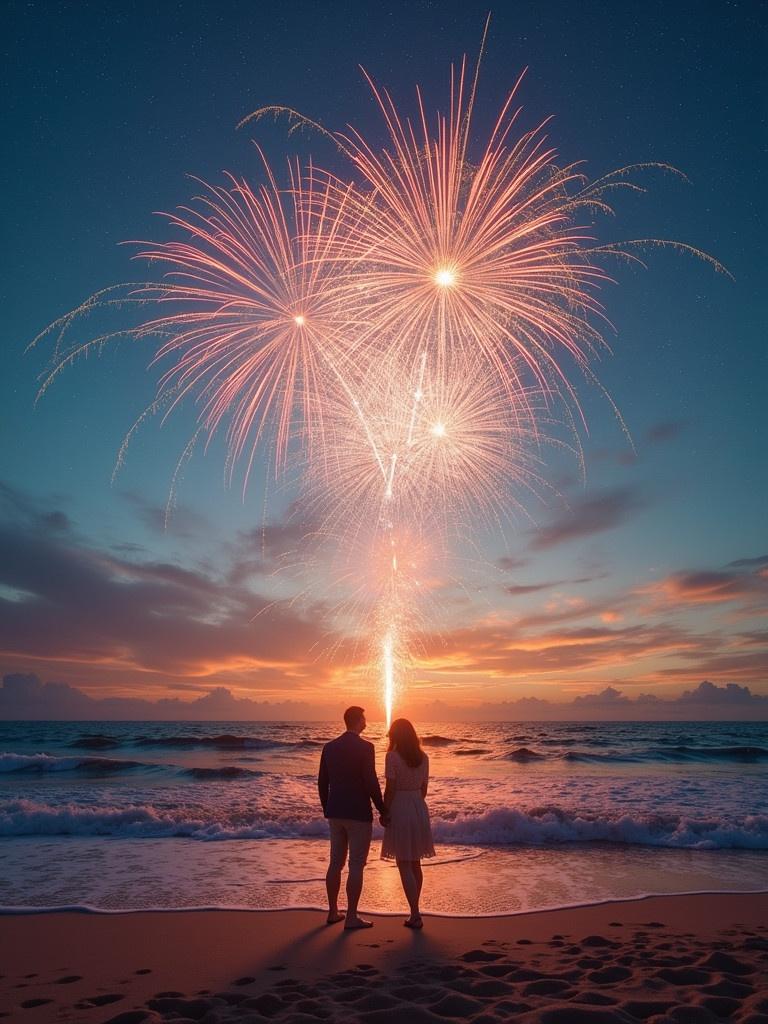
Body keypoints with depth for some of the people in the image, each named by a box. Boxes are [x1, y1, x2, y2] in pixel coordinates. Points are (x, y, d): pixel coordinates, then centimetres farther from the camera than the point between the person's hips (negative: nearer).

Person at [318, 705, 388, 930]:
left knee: (335, 863, 15)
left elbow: (322, 782, 8)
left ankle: (333, 912, 24)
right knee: (356, 866, 2)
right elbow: (371, 782, -16)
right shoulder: (365, 747, -14)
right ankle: (351, 917, 6)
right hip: (358, 814, -6)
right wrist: (382, 811, -5)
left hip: (335, 813, 6)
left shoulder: (329, 747, 4)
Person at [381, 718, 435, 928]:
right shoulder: (423, 758, 4)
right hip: (420, 809, 6)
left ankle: (416, 915, 2)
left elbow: (390, 789, -14)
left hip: (400, 810, -6)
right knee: (415, 864, 17)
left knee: (404, 865, 3)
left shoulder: (393, 756, -13)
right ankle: (414, 913, 24)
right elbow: (424, 788, 10)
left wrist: (384, 813, -4)